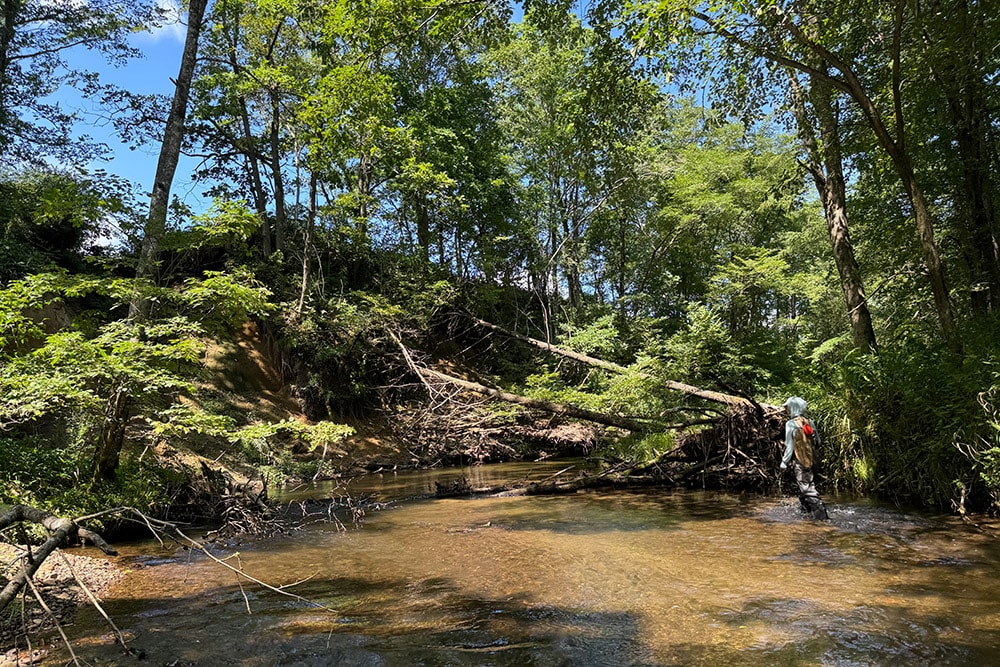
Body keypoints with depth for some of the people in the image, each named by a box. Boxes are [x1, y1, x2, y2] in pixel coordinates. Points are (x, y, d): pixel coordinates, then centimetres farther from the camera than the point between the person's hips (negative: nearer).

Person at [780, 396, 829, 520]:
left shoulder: (790, 424, -15)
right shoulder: (809, 422, 3)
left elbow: (790, 446, -14)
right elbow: (817, 441, 7)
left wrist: (784, 462, -5)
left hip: (798, 461, -7)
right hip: (810, 459, 7)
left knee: (807, 488, -3)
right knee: (807, 484, 22)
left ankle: (822, 515, -8)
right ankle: (806, 510, 35)